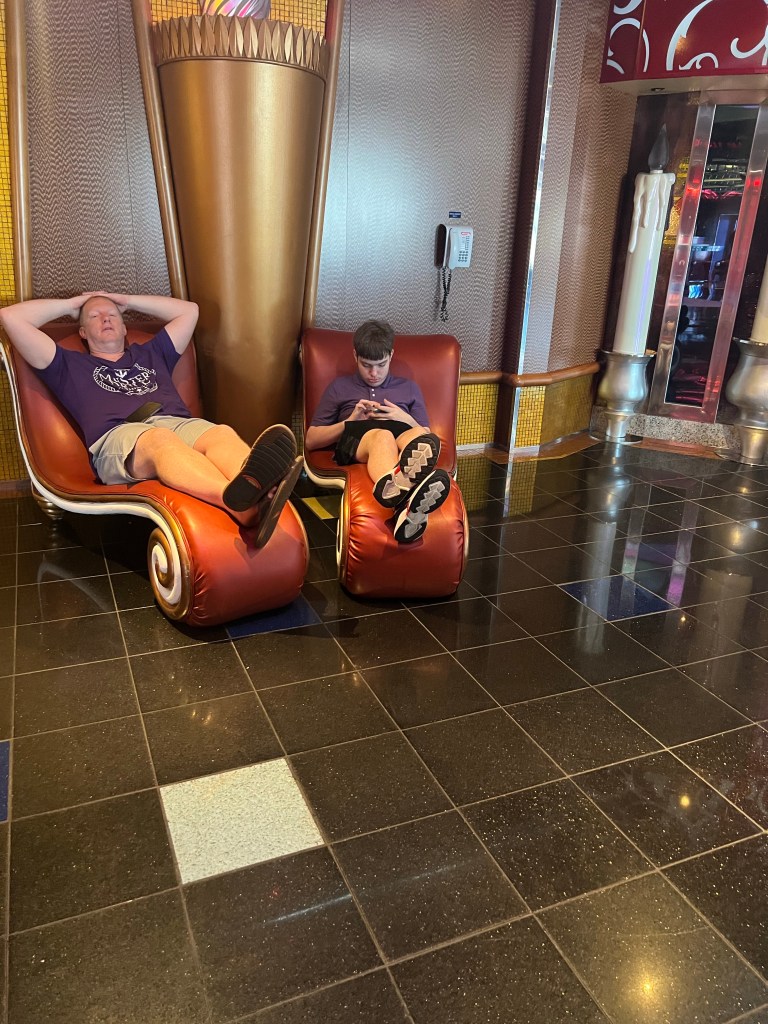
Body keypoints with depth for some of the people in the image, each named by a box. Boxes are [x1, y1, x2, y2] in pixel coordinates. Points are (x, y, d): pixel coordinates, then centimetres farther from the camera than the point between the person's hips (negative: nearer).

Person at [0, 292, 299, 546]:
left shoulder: (151, 354, 40)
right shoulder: (70, 366, 30)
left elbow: (189, 310, 45)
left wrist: (127, 300, 47)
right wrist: (72, 304, 36)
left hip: (178, 424, 4)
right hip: (116, 436, -3)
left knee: (222, 433, -33)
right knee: (160, 440, -41)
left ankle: (258, 499, -68)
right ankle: (240, 503, -71)